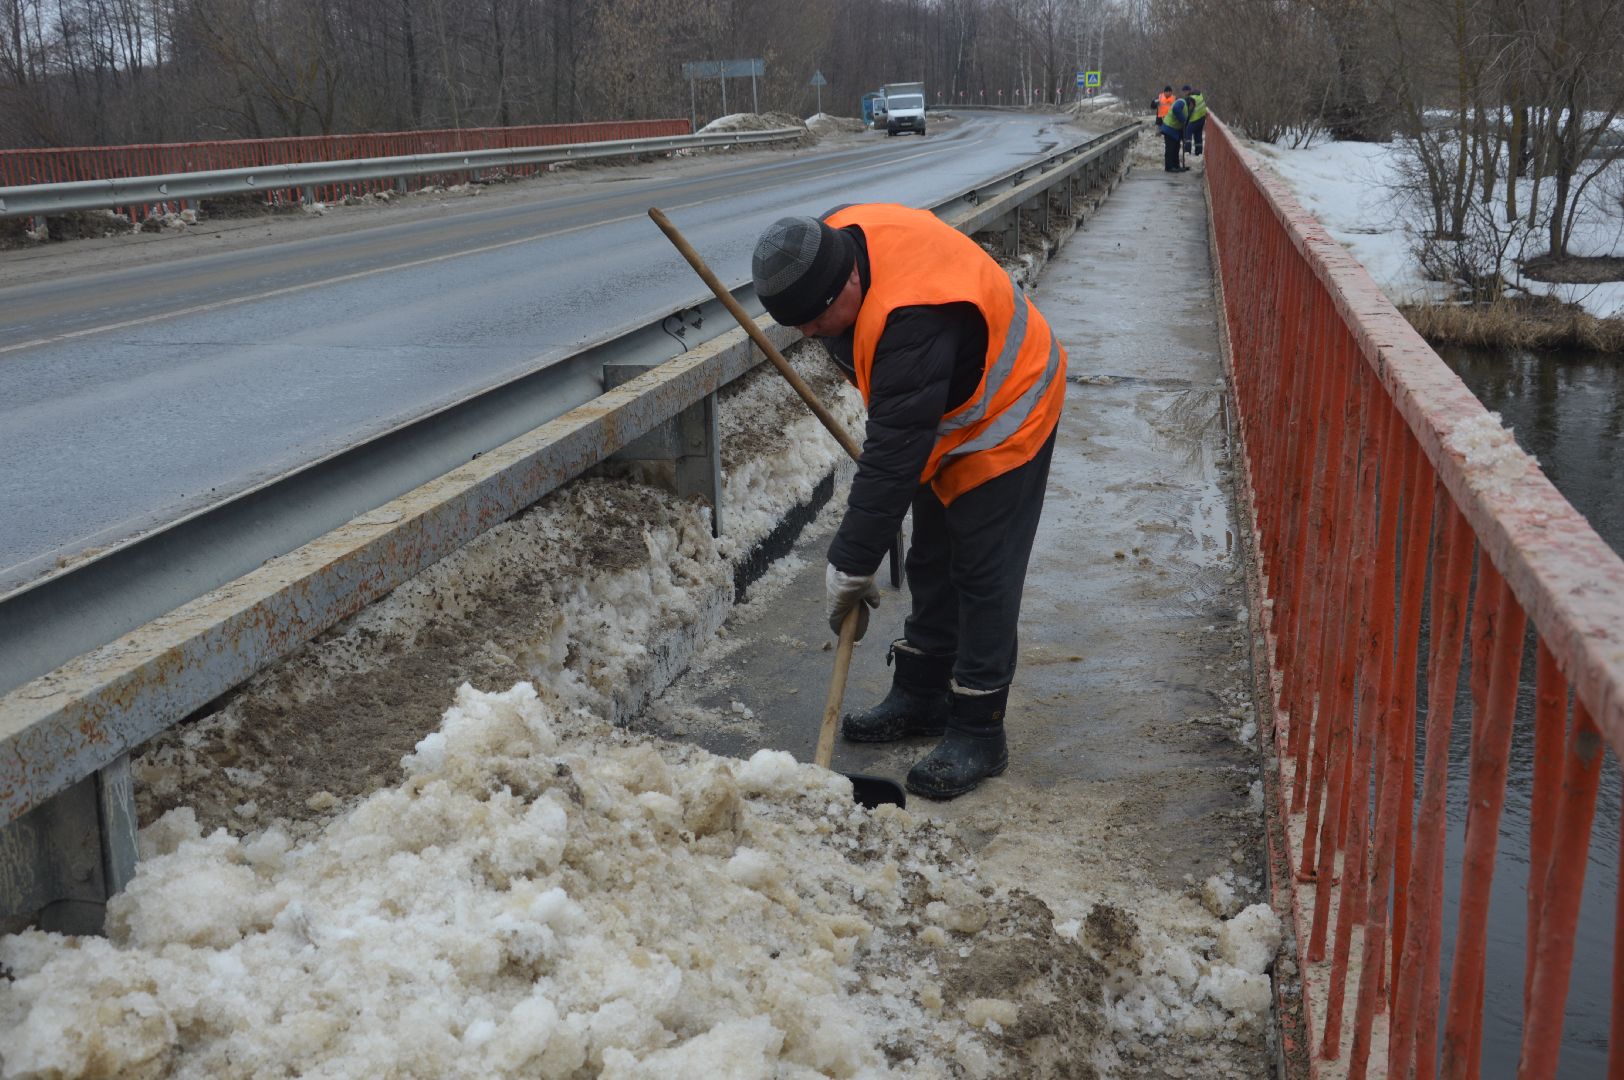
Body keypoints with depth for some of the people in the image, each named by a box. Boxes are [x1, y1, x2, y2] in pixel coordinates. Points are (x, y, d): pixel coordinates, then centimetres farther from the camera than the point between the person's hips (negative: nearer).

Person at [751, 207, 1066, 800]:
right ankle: (920, 696, 28)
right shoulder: (832, 238, -13)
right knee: (930, 565, 16)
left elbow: (893, 458, -39)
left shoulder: (913, 321, -42)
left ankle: (977, 732, 1)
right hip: (941, 419, 9)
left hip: (1001, 425, -9)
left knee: (983, 577, -8)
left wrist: (850, 566, -34)